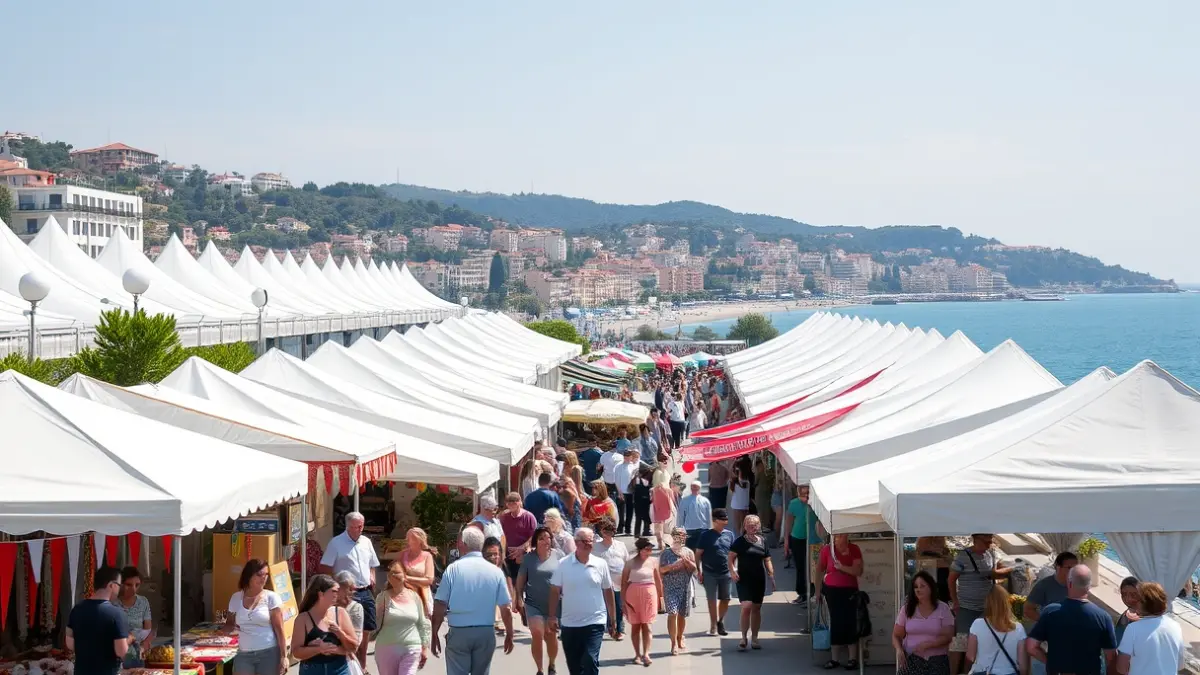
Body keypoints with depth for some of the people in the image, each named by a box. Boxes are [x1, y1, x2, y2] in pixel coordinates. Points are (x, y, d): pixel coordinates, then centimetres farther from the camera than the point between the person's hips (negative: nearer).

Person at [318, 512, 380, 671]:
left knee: (366, 630, 10)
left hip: (366, 592, 6)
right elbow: (325, 568, -9)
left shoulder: (366, 542, 12)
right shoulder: (336, 543, -7)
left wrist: (372, 578, 5)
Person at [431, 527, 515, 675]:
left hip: (458, 632, -2)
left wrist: (434, 634, 2)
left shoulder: (453, 569, -5)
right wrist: (509, 635, 13)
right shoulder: (495, 571, 0)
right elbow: (506, 608, 2)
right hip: (486, 633, 2)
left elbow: (440, 606, -6)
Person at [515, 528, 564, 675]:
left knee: (551, 636, 12)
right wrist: (519, 598, -2)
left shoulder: (558, 555, -3)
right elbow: (521, 579, 2)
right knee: (537, 635, -12)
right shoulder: (529, 557, -3)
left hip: (554, 603, 1)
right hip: (533, 604, -1)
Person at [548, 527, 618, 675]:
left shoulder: (600, 564, 0)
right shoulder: (564, 564, -2)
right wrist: (553, 616, -2)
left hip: (594, 623, -1)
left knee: (590, 662, -13)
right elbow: (555, 591, 3)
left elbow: (608, 592, 7)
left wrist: (612, 619, 8)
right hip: (569, 624, 1)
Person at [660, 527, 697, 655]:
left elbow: (694, 568, 0)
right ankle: (674, 643, -12)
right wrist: (673, 565, -17)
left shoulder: (689, 552, 8)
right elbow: (661, 569, -4)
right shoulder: (666, 553, 1)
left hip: (685, 587, 3)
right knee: (673, 613, -14)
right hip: (670, 588, -3)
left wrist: (684, 559, -13)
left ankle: (680, 640, 27)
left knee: (682, 614, 9)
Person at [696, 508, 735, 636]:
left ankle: (720, 622, 29)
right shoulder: (706, 535, -5)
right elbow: (698, 554, -3)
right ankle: (713, 625, 12)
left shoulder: (729, 534, 6)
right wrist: (699, 571, -7)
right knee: (712, 599, 3)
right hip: (710, 573, -4)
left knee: (725, 599, 9)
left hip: (725, 573, 4)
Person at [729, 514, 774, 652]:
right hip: (744, 579, -4)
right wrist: (732, 571, -20)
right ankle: (744, 638, -5)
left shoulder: (762, 541, 8)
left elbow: (767, 560, 14)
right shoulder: (740, 541, -3)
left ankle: (754, 638, 22)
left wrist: (771, 575, 6)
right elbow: (731, 558, -4)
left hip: (759, 579, 4)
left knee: (756, 608, 10)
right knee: (746, 607, -15)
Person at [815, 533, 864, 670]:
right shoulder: (827, 549, -6)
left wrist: (842, 567, -25)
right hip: (831, 590, 1)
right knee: (835, 623, 6)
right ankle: (834, 658, 14)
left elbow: (859, 571, -12)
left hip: (849, 591, -1)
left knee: (850, 623, -5)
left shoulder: (854, 550, -6)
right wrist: (818, 591, 3)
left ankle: (852, 659, 2)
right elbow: (819, 570, 3)